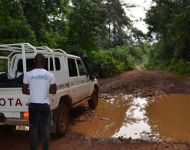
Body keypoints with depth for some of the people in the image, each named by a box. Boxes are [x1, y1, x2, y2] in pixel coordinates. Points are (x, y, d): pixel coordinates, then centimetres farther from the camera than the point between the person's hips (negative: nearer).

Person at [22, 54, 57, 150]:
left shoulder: (28, 74, -4)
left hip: (33, 105, 0)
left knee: (33, 129, 10)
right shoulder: (50, 75, -4)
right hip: (45, 105, 0)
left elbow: (24, 90, 2)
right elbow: (54, 91, 4)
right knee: (45, 129, 11)